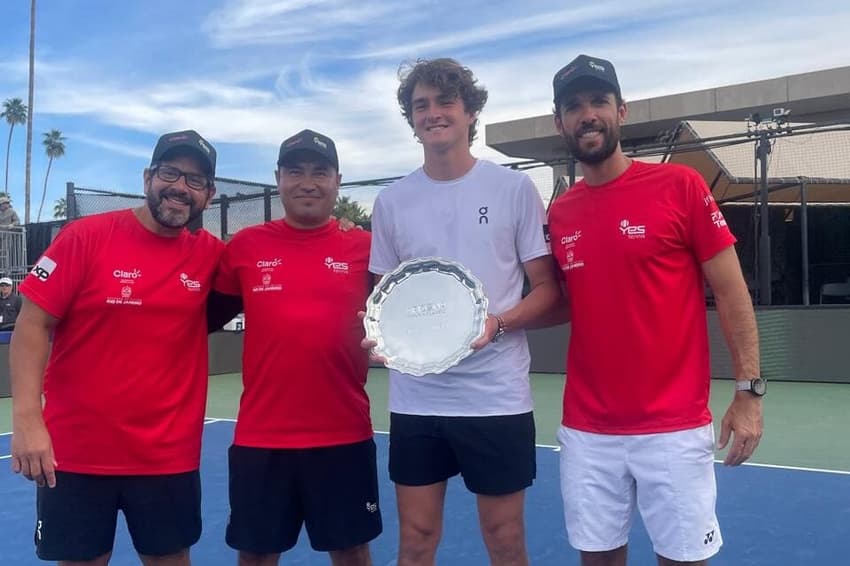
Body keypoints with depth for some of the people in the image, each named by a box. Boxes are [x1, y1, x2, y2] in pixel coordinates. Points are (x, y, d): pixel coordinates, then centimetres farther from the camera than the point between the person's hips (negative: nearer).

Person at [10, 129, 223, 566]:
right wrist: (26, 419, -18)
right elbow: (33, 324, -8)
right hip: (74, 451, -2)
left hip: (169, 455, 2)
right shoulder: (86, 236, -9)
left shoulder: (211, 255, -2)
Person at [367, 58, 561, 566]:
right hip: (415, 400, 3)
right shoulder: (391, 201, 6)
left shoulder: (515, 188, -2)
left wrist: (497, 323, -18)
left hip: (497, 396, -2)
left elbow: (549, 289, -1)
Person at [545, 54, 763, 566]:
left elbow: (731, 291, -4)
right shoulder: (559, 213, 6)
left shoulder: (680, 186, -6)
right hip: (586, 432, 4)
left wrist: (749, 390, -8)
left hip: (673, 427, -3)